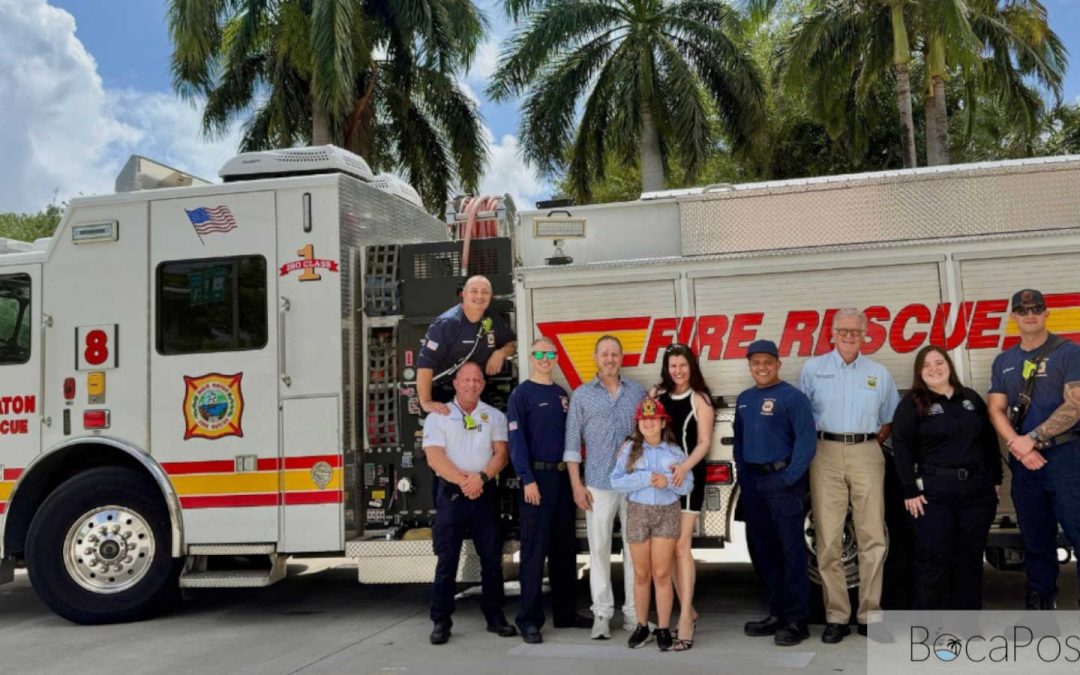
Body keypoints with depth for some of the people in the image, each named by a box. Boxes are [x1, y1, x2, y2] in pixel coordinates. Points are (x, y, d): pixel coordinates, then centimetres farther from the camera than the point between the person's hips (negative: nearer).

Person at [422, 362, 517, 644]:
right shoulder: (438, 417, 3)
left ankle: (494, 616, 16)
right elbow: (434, 458, -7)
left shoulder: (494, 416, 11)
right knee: (447, 560, -2)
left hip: (485, 493, 2)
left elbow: (501, 454, 1)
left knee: (492, 557, 5)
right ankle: (441, 621, 5)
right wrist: (463, 481, -16)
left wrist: (481, 477, -16)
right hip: (451, 494, -2)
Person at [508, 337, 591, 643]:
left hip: (563, 476, 7)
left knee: (565, 548, 11)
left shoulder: (562, 394, 15)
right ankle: (529, 619, 0)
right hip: (538, 476, -7)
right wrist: (528, 480, -19)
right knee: (535, 550, -5)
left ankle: (565, 612, 21)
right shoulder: (522, 394, -4)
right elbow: (516, 439, -11)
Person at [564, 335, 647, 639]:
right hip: (599, 485, -1)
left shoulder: (638, 392, 8)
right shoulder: (581, 395, 4)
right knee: (599, 548, 2)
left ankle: (633, 611, 13)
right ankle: (602, 613, 9)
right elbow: (572, 443, 2)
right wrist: (576, 485, -4)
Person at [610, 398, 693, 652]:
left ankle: (664, 629, 9)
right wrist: (646, 479, -18)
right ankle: (642, 627, 22)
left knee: (662, 574, 1)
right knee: (641, 574, 9)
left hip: (667, 513, 0)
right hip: (638, 512, 0)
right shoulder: (629, 448, -1)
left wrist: (667, 481, -19)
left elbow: (687, 485, -1)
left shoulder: (675, 451, 2)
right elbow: (616, 481, -9)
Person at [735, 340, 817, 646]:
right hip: (753, 482, 8)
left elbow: (806, 440, -13)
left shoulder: (792, 397, -8)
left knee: (791, 550, -4)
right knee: (762, 549, 13)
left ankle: (797, 621, 3)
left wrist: (789, 478, -17)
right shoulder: (744, 399, 14)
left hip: (783, 480, -7)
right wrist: (743, 477, 13)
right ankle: (778, 613, 25)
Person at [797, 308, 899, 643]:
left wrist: (876, 439, 5)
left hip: (866, 454, 2)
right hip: (826, 454, -1)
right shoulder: (813, 369, 9)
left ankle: (870, 614, 7)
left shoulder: (879, 373, 14)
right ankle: (836, 616, 3)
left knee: (873, 537, -2)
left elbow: (890, 417, 19)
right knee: (828, 538, -3)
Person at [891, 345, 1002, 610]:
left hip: (977, 489, 5)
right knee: (933, 559, -4)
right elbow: (901, 449, -9)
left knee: (971, 558, 10)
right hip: (934, 492, -5)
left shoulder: (971, 399, 13)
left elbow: (989, 441, 17)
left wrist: (996, 479, 11)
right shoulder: (911, 404, -2)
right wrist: (910, 491, -14)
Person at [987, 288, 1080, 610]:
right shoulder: (1003, 362, 14)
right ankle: (1040, 604, 20)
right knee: (1036, 540, 11)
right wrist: (1018, 446, -10)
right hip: (1024, 462, 5)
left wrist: (1032, 439, -14)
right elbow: (996, 409, 7)